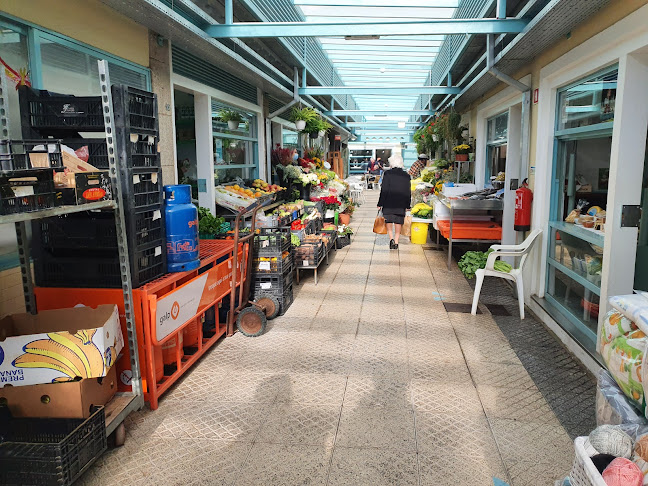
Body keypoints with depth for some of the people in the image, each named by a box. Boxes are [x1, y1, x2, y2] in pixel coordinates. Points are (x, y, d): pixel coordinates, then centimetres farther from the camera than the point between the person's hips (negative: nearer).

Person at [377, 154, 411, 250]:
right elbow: (408, 192, 6)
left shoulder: (387, 173, -7)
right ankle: (396, 242, 12)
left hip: (388, 202, -2)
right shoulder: (406, 175, 3)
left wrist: (380, 204, -4)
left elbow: (384, 190, -9)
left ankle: (391, 238, -3)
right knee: (398, 223, 10)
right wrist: (408, 205, 13)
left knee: (388, 221, 13)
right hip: (401, 204, 2)